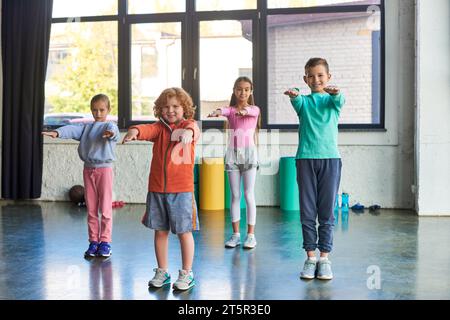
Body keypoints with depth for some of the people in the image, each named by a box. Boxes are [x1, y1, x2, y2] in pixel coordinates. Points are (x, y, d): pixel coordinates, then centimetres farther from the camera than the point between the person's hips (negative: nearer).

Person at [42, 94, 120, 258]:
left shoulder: (110, 126, -3)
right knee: (91, 209, 9)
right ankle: (93, 241, 17)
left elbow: (114, 132, -27)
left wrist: (110, 133, -53)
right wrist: (57, 132, -29)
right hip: (88, 169, 4)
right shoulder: (86, 127, 10)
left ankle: (105, 241, 10)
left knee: (105, 208, 0)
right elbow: (72, 130, -9)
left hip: (104, 169, -4)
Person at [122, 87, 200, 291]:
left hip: (181, 190, -3)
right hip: (156, 189, 3)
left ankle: (187, 273, 18)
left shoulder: (189, 124, 0)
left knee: (184, 231, 4)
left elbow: (192, 129, -25)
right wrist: (135, 130, -38)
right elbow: (148, 130, -15)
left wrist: (188, 131, -49)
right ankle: (162, 272, 27)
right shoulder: (159, 127, 7)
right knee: (160, 231, 12)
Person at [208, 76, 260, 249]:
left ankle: (251, 234, 4)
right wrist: (217, 112, -44)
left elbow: (253, 112, -22)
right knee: (234, 195, 6)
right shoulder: (230, 110, 5)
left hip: (248, 153, -2)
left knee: (249, 195, -2)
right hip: (232, 153, 2)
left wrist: (244, 110, -46)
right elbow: (225, 110, -19)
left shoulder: (254, 109, 3)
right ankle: (236, 234, 12)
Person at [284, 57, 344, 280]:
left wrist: (335, 93, -40)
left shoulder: (332, 99, 8)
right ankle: (310, 256, 11)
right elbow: (297, 103, -15)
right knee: (307, 211, 3)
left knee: (327, 211, 2)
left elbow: (339, 102, -15)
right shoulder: (304, 101, 9)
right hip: (306, 158, 1)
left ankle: (324, 257, 11)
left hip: (330, 158, 0)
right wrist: (293, 95, -39)